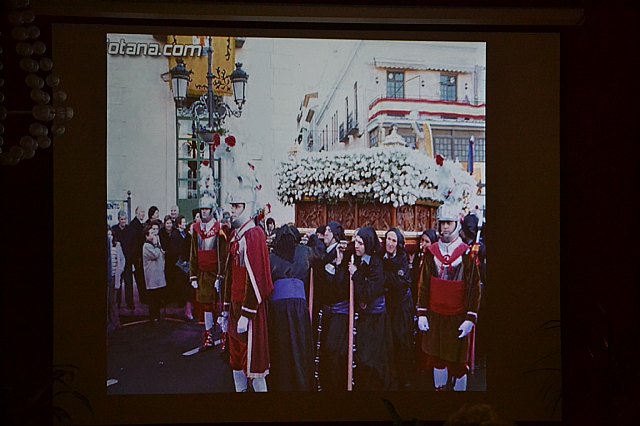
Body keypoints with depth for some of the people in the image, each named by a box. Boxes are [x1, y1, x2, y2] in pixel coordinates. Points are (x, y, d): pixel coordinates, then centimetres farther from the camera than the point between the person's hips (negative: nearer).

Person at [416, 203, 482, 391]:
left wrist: (470, 318, -9)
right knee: (437, 358, 11)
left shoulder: (467, 253, -4)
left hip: (457, 317, -3)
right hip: (435, 316, 3)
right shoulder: (431, 252, 5)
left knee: (458, 361, 1)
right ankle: (440, 387, 24)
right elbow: (423, 284, 8)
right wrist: (422, 314, 3)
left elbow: (474, 288, -4)